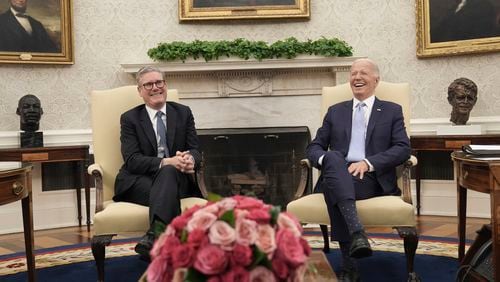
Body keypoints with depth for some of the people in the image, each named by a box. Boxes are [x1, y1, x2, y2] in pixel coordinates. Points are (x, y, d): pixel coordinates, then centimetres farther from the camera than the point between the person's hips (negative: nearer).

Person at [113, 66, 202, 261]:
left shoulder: (183, 113, 13)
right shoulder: (129, 118, 6)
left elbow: (195, 150, 6)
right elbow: (132, 160, -7)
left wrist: (190, 160, -21)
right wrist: (166, 162, -24)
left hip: (176, 178, 1)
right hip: (139, 182, -1)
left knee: (168, 172, -37)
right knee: (169, 195, -36)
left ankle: (153, 237, -52)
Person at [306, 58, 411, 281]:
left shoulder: (392, 111, 16)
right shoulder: (335, 111, 23)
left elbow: (403, 149, 1)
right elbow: (314, 147, 15)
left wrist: (368, 163, -16)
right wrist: (326, 160, -11)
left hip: (372, 178, -2)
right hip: (336, 174, 2)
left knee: (335, 188, -36)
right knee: (333, 158, -37)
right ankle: (357, 232, -51)